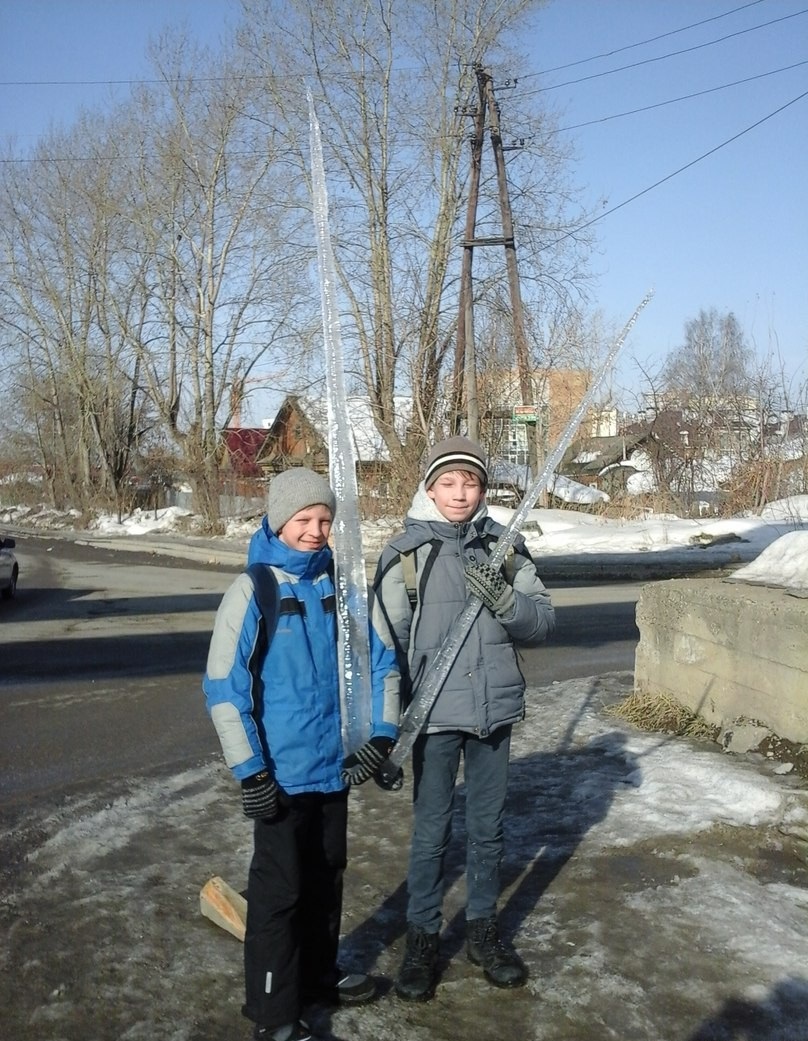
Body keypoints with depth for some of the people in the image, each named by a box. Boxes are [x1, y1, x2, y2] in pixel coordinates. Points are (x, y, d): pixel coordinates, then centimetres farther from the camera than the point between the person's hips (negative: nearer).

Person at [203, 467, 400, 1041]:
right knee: (280, 890, 4)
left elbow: (383, 659, 7)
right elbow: (223, 687, -13)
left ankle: (320, 975, 40)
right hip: (282, 773, -5)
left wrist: (381, 736, -2)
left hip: (336, 766, 5)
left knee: (327, 878, 20)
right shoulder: (254, 589, -13)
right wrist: (250, 770, -14)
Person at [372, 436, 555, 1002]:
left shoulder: (505, 546, 1)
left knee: (489, 827, 16)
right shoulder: (406, 552, -6)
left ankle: (484, 928, 34)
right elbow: (387, 640, -5)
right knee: (432, 832, 8)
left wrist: (504, 599, -22)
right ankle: (423, 937, 26)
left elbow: (543, 620, -2)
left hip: (495, 708, 3)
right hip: (434, 713, -3)